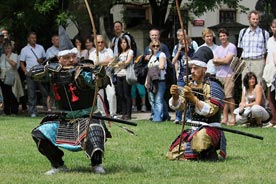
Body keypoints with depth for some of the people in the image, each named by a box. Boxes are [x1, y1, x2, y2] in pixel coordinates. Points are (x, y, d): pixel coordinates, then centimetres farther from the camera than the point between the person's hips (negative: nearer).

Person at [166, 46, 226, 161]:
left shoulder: (212, 86, -13)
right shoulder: (190, 85, 9)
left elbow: (210, 111, -23)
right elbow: (177, 106, 3)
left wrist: (193, 98, -31)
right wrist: (175, 97, -20)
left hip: (210, 128, -7)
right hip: (194, 128, 7)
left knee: (199, 138, -41)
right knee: (172, 155, 2)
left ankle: (209, 154, -9)